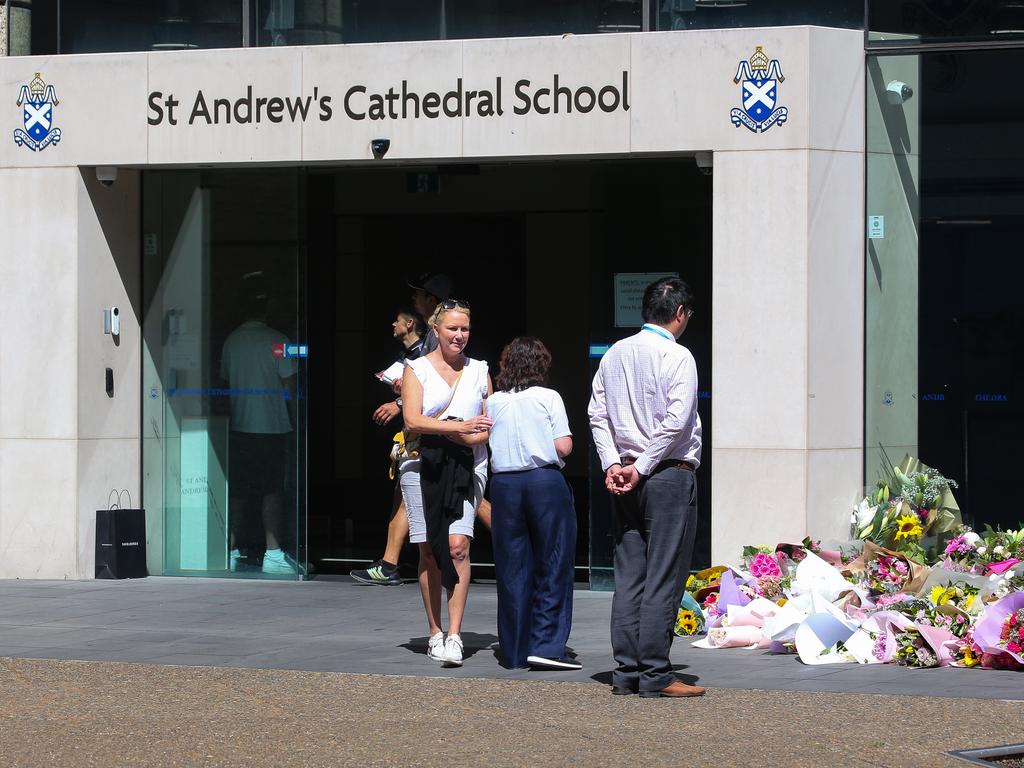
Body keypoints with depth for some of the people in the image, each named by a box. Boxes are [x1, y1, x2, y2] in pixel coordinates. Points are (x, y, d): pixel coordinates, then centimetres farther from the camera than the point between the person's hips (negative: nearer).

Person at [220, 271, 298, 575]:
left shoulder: (231, 341, 3)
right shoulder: (276, 340, -9)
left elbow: (225, 380, 10)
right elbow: (289, 386, -8)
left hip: (239, 426, 4)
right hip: (272, 425, -4)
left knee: (239, 490, 8)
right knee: (272, 490, 0)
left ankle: (234, 552, 7)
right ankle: (273, 553, -4)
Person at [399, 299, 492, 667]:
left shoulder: (479, 371, 14)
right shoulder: (417, 369, 6)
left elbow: (491, 426, 15)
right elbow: (412, 420, -7)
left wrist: (469, 438, -7)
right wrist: (460, 427, -18)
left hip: (467, 467, 1)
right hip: (423, 465, -1)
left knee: (458, 544, -14)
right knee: (429, 550, 0)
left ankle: (454, 636, -18)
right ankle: (435, 632, 10)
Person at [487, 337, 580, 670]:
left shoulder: (493, 402, 7)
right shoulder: (548, 398, -3)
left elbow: (487, 444, 10)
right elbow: (564, 446, -7)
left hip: (504, 483, 3)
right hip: (545, 481, -3)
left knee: (512, 568, 8)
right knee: (553, 566, 2)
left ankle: (516, 650, 11)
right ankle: (546, 644, -7)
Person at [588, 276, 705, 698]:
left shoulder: (614, 355, 11)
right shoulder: (677, 356, -9)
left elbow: (597, 414, 8)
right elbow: (676, 422, -17)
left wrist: (612, 464, 2)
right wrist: (641, 468, -11)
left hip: (626, 478, 7)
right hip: (671, 474, -7)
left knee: (628, 578, 8)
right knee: (664, 579, -5)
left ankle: (626, 673, 8)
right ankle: (655, 675, -6)